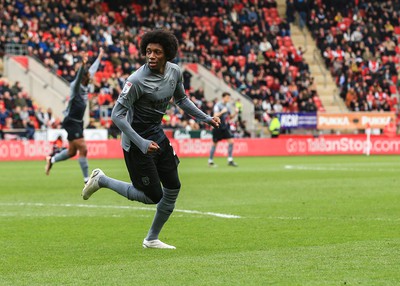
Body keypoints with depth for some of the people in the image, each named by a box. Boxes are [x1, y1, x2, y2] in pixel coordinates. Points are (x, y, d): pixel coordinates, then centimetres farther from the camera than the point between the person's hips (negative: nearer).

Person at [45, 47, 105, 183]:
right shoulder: (76, 86, -14)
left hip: (78, 122, 9)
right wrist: (83, 64, -54)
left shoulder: (85, 86, 8)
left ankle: (51, 160, 35)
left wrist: (99, 57, 32)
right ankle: (87, 179, -7)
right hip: (71, 122, -9)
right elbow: (79, 76, -36)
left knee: (72, 152, 15)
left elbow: (93, 70, 22)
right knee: (83, 149, -11)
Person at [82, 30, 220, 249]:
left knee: (173, 189, 8)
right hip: (136, 142, -8)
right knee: (153, 196, -4)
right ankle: (101, 180, 14)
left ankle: (152, 239, 24)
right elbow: (117, 115, -25)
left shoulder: (175, 72, -3)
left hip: (158, 136, 8)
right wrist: (141, 143, -31)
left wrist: (206, 118, 11)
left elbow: (181, 99, 18)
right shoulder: (137, 81, -26)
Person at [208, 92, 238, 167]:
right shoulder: (218, 105, -11)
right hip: (218, 127, -6)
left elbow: (231, 117, 13)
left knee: (231, 141, -7)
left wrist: (235, 113, -4)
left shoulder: (228, 106, 8)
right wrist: (222, 112, -29)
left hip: (226, 126, 6)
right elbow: (215, 116, -18)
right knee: (215, 143, 3)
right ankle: (210, 161, 15)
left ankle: (230, 160, -4)